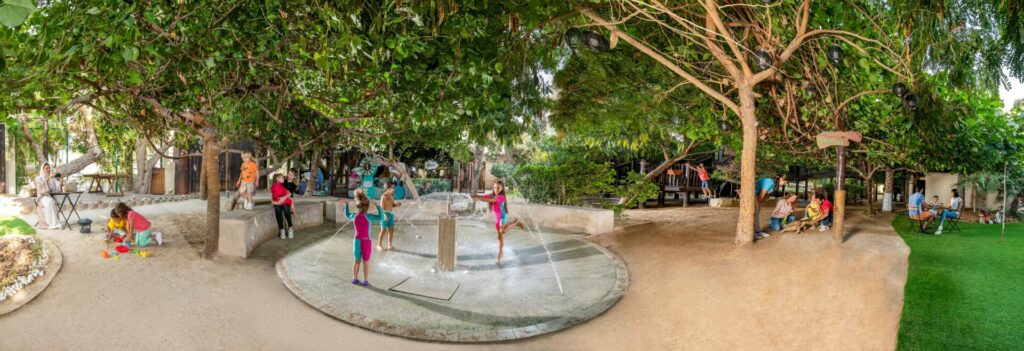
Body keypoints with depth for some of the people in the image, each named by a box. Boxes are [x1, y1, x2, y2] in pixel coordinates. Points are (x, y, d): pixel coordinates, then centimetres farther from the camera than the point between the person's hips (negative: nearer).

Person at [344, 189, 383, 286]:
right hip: (366, 241, -4)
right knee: (366, 261, 7)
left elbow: (347, 215, 21)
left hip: (357, 240, 4)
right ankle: (366, 280, 10)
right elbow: (380, 217, -21)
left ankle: (355, 278, 24)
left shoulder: (354, 216, -2)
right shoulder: (367, 217, -17)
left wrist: (346, 205, 27)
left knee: (357, 260, 19)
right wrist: (378, 206, -16)